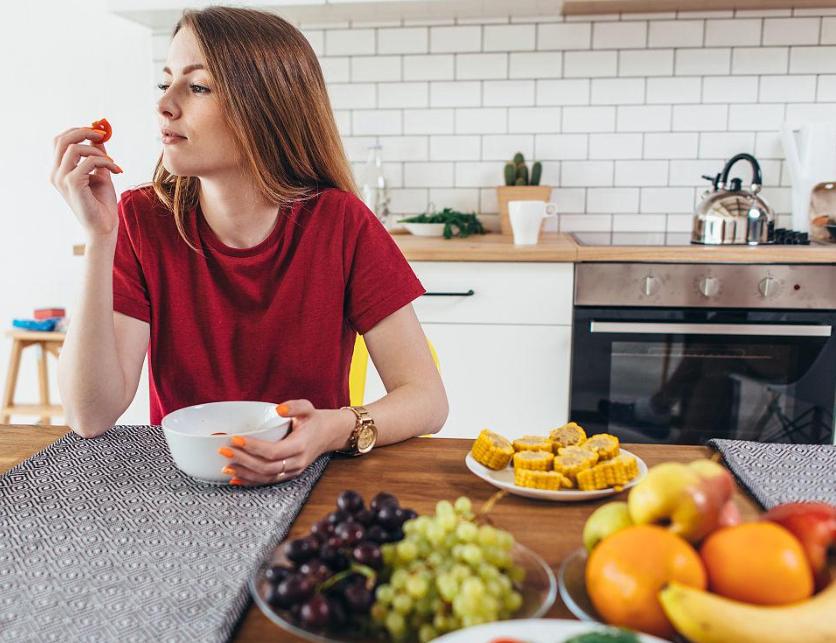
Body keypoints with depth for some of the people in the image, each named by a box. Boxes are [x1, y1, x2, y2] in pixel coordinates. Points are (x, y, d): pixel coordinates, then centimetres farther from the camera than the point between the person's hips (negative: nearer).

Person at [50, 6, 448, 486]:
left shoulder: (341, 223, -12)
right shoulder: (141, 219, -7)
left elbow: (428, 399, -12)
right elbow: (91, 417, -15)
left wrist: (337, 429, -31)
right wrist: (100, 235, -21)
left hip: (309, 483, 0)